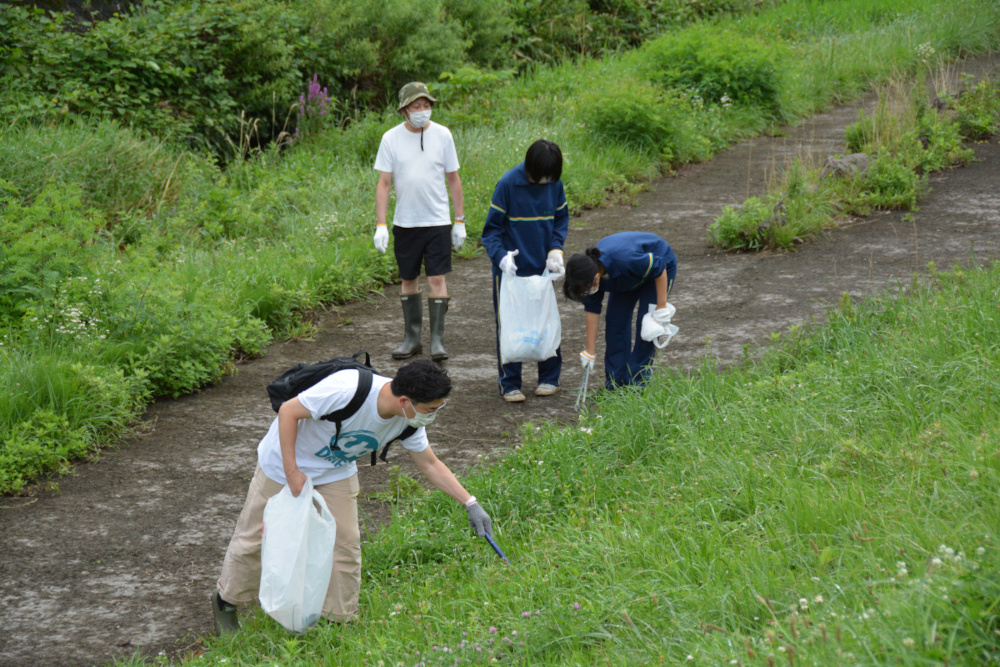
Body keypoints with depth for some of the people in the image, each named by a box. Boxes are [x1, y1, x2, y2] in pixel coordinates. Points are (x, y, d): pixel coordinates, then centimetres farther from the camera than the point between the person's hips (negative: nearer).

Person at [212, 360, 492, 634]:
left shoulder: (409, 421, -17)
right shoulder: (348, 389, -40)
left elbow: (430, 465, -1)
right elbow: (288, 411, -30)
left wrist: (469, 503, -7)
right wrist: (291, 472, -30)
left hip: (337, 473, 5)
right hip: (285, 461, -5)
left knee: (346, 543, -1)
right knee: (254, 538, 7)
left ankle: (342, 620, 15)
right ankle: (225, 602, 30)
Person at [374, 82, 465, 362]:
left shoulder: (442, 135, 0)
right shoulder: (391, 138, -2)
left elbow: (453, 179, 6)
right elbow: (383, 183, 0)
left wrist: (460, 220, 6)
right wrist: (380, 225, -7)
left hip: (437, 221, -1)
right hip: (405, 221, 1)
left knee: (437, 278, -5)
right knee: (408, 280, 9)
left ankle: (437, 340, -1)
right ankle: (412, 338, 20)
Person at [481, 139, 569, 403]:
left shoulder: (554, 184, -2)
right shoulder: (508, 184, -15)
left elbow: (561, 219, 12)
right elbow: (492, 227, -9)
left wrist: (556, 249, -3)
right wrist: (501, 256, -23)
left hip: (541, 267, 4)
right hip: (511, 269, -4)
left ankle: (549, 378, 24)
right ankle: (510, 384, 9)